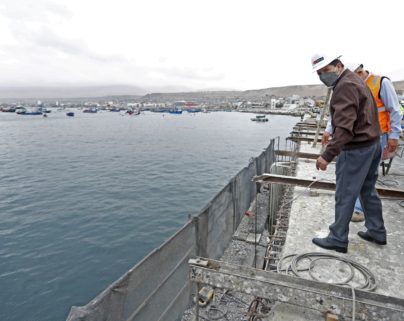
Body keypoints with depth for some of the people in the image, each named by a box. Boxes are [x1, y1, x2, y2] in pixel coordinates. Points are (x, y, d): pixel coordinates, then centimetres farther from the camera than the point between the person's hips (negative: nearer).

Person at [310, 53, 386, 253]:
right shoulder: (355, 80, 15)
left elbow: (344, 127, -28)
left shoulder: (345, 86, -17)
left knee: (345, 195, -1)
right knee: (368, 191, 20)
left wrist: (328, 155, -33)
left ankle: (338, 239, 10)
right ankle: (377, 232, 32)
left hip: (355, 149, -10)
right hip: (371, 144, 10)